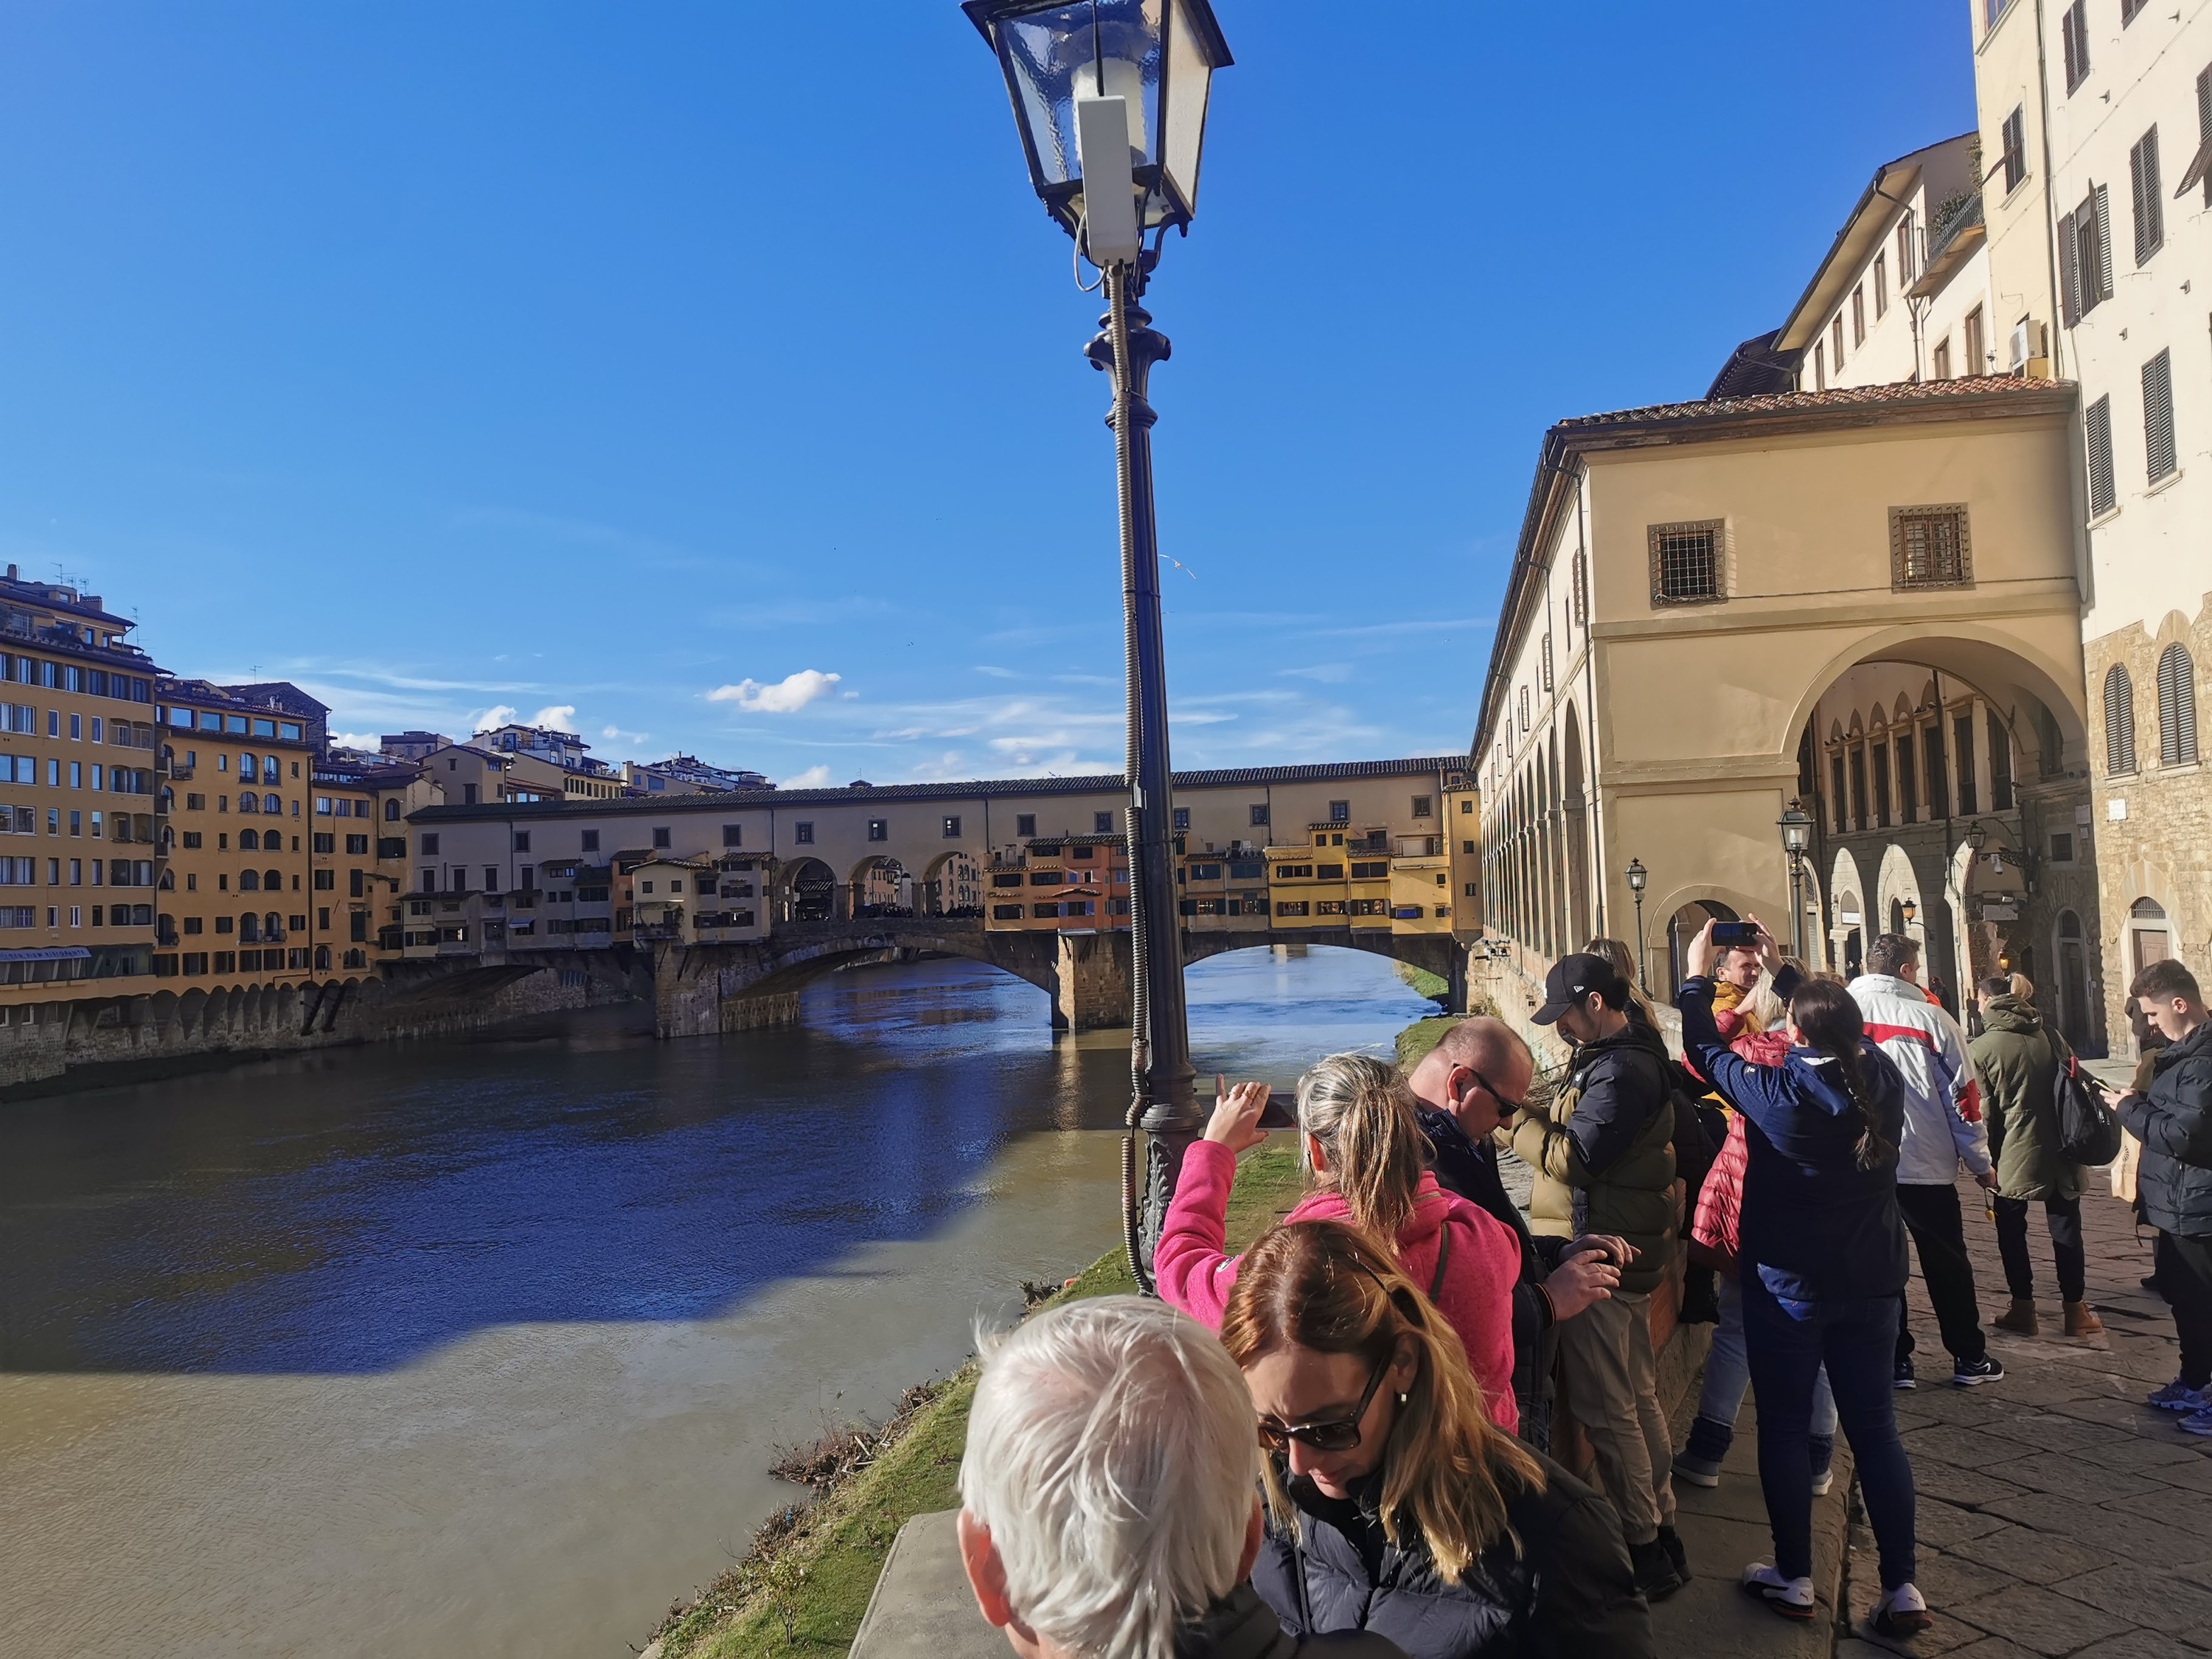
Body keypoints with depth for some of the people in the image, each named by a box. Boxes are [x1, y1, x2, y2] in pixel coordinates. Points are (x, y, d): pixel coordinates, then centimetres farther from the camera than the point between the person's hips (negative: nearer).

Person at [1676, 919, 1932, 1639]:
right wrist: (1780, 968, 22)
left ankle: (1794, 1579, 19)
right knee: (1876, 1430, 12)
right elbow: (1842, 1033, 14)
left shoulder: (1779, 1094, -20)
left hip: (1788, 1287, -4)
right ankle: (1903, 1587, 15)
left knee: (1784, 1428, 9)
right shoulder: (1883, 1081, -6)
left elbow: (1705, 1050, -6)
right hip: (1873, 1284, 5)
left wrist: (1696, 976, 7)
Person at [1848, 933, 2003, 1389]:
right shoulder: (1932, 1018, -6)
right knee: (1947, 1265, 15)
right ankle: (1970, 1359, 24)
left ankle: (1893, 1360, 14)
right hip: (1926, 1166, -1)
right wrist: (1981, 1164, 9)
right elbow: (1962, 1097, -2)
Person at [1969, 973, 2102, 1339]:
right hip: (2059, 1149, 4)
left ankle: (2023, 1309, 15)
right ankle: (2075, 1310, 18)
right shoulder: (2049, 1035, 4)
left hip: (2014, 1153, -4)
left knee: (2011, 1230, 10)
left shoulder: (1980, 1049, -10)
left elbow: (1983, 1111, -9)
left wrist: (1985, 1161, 1)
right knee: (2065, 1227, 11)